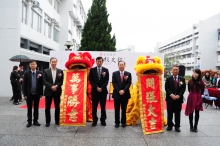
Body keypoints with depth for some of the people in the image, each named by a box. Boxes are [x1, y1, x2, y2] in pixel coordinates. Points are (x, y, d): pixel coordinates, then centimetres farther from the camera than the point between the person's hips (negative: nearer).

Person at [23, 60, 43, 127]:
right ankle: (29, 121, 16)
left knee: (36, 108, 9)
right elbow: (24, 84, -2)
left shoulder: (40, 73, 0)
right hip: (29, 94, 0)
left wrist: (41, 93, -4)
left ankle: (35, 121, 19)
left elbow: (41, 84, 0)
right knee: (29, 108, 8)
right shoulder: (26, 73, -1)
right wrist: (25, 94, -5)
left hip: (37, 94, 1)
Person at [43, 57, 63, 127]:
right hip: (48, 91, 0)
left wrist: (56, 86, -17)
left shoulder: (60, 71, 4)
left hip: (57, 91, 1)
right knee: (47, 107, 6)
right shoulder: (46, 71, 3)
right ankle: (48, 121, 17)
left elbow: (61, 81, -1)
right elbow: (44, 81, -5)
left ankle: (57, 121, 21)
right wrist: (51, 86, -18)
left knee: (57, 107, 8)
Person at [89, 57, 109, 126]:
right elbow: (91, 80, -1)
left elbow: (107, 80, 0)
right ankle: (94, 120, 14)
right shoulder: (92, 70, 5)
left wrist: (102, 88, -12)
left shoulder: (106, 70, 6)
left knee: (103, 106, 6)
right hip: (94, 91, 0)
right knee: (94, 107, 3)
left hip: (103, 91, 0)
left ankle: (103, 120, 16)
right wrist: (96, 87, -12)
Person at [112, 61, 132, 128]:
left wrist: (123, 90, -16)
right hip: (117, 94, 0)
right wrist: (119, 91, -14)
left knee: (124, 109, 6)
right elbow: (114, 83, -3)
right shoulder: (114, 73, 6)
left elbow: (129, 83, -2)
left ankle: (123, 122, 16)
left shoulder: (128, 74, 7)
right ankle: (117, 122, 14)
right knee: (117, 109, 5)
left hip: (125, 94, 0)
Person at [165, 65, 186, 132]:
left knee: (178, 113, 6)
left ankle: (177, 126, 16)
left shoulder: (182, 79, 6)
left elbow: (183, 88, 1)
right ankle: (170, 125, 17)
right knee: (170, 112, 4)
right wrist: (171, 95, -15)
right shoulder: (168, 79, 4)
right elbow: (166, 88, -2)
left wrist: (179, 95, -12)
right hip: (170, 98, 0)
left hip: (178, 98, 1)